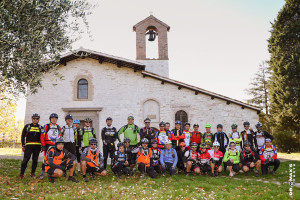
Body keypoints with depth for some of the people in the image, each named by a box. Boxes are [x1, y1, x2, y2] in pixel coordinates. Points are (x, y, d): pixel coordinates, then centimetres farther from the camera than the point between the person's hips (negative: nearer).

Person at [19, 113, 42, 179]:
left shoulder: (40, 127, 12)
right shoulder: (27, 126, 7)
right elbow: (23, 136, 8)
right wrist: (23, 145, 0)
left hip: (37, 146, 2)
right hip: (29, 145, -2)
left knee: (35, 160, 6)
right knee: (25, 160, -8)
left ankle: (32, 173, 17)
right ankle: (21, 174, -1)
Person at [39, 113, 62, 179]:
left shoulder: (58, 127, 11)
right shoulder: (46, 126, -1)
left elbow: (60, 137, 16)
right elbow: (42, 136, -3)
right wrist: (43, 145, -8)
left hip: (56, 146, 4)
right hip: (48, 145, -4)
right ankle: (42, 173, 2)